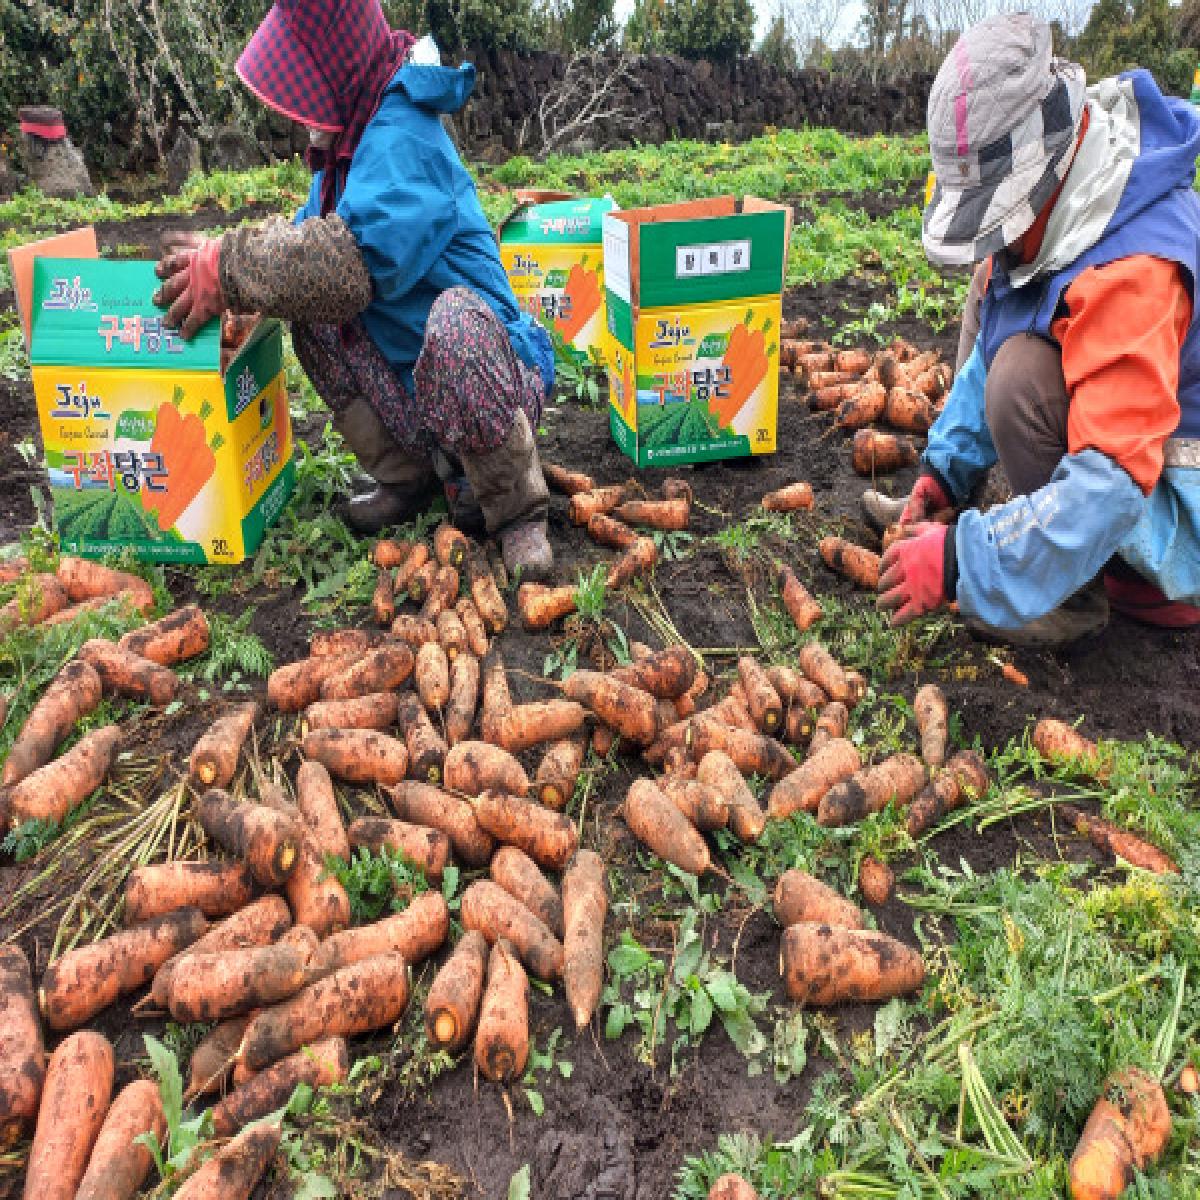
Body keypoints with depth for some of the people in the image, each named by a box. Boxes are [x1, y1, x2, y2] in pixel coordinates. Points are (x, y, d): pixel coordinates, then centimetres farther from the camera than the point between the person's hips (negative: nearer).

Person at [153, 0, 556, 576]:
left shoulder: (403, 132, -19)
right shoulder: (350, 133, 9)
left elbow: (360, 255, -34)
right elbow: (307, 235, 16)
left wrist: (225, 273, -27)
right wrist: (215, 255, 0)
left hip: (494, 376, -8)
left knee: (455, 319, -38)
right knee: (310, 311, -2)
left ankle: (518, 511, -16)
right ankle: (408, 476, 7)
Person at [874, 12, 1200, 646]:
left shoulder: (1130, 272, -35)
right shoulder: (1047, 212, -7)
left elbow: (1112, 485, -40)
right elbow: (990, 347, 4)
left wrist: (964, 561, -39)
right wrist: (947, 466, -3)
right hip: (1115, 423, 9)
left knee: (1025, 371, -32)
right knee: (994, 291, 8)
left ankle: (1075, 593, -13)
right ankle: (946, 512, 4)